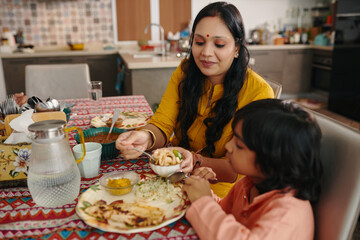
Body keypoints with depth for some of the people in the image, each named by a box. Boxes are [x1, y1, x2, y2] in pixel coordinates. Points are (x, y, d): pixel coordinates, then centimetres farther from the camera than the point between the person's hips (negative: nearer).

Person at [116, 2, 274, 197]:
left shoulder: (258, 92, -16)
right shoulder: (185, 71, -2)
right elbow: (162, 124, -6)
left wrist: (198, 163, -35)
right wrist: (146, 138, -30)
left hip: (220, 184, -4)